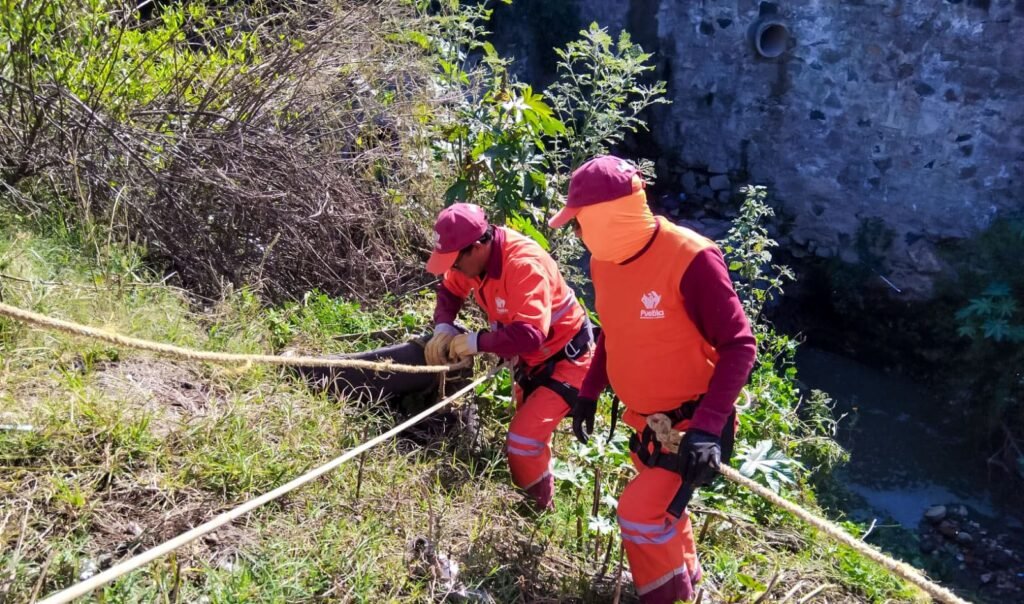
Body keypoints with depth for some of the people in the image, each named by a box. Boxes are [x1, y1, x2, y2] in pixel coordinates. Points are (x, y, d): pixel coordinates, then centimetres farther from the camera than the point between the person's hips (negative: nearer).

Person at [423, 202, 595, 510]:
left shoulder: (524, 265, -35)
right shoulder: (475, 255, -11)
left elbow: (530, 334, -44)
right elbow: (450, 290, 6)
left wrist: (476, 341, -33)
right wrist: (443, 328, -14)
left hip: (565, 358, -9)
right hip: (532, 358, 9)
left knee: (524, 441, -16)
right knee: (528, 431, 23)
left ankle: (540, 512, 6)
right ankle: (533, 497, 45)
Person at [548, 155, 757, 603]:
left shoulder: (690, 259, -28)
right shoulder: (603, 261, -4)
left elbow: (739, 345, -24)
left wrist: (707, 426, -31)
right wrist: (589, 392, 11)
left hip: (693, 422, -7)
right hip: (644, 419, 8)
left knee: (640, 512, -11)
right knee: (661, 502, 23)